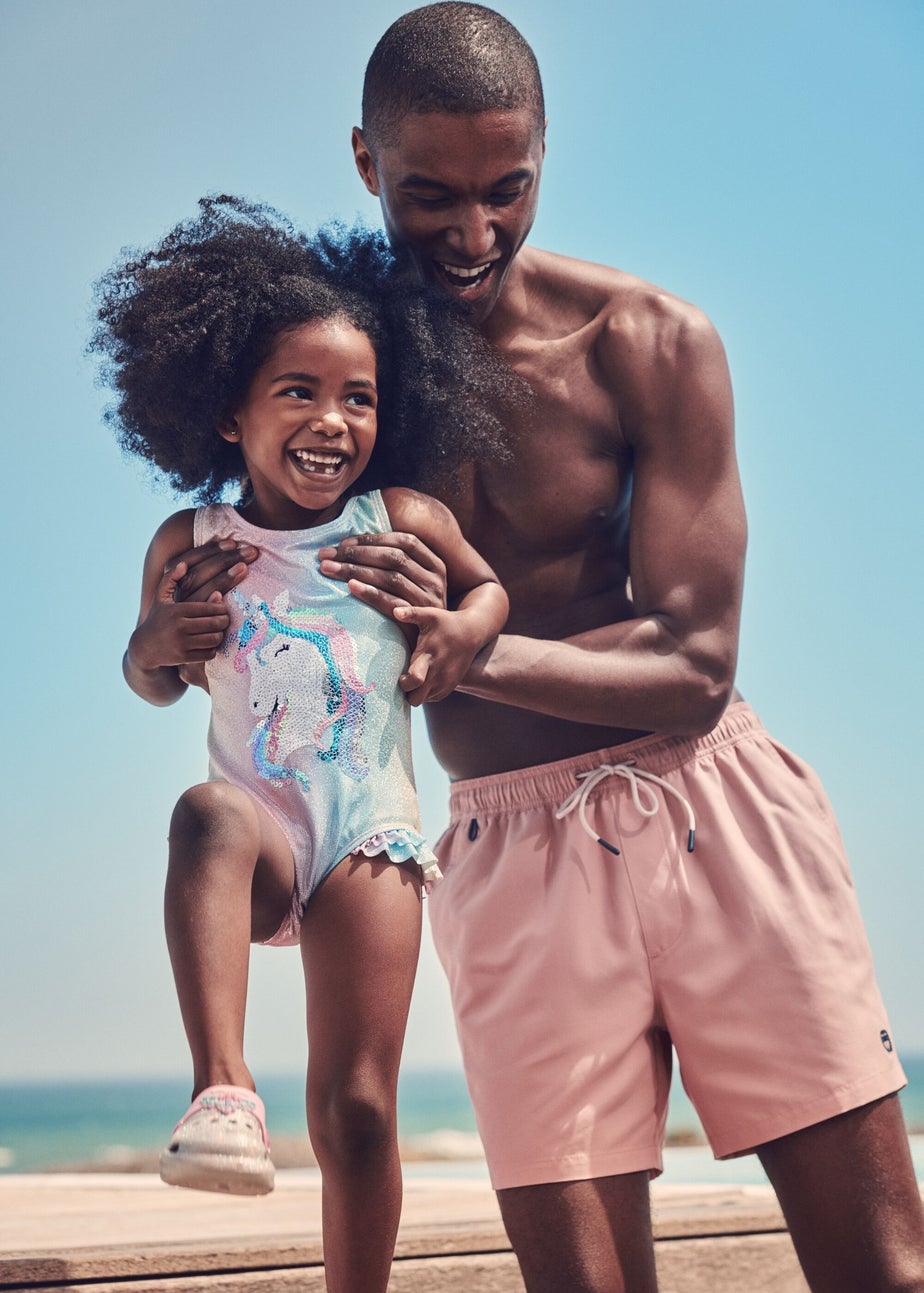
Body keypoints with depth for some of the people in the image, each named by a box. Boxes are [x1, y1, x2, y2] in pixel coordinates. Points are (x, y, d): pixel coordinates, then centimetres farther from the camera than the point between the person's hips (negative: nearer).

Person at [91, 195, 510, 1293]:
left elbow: (489, 586, 15)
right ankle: (222, 1090, -43)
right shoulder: (190, 543, 3)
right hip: (257, 839, 0)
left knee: (356, 1107, -2)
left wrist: (467, 626, -9)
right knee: (206, 812, -38)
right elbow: (151, 683, 15)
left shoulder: (400, 521, 1)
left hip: (369, 840, 0)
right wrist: (156, 644, -9)